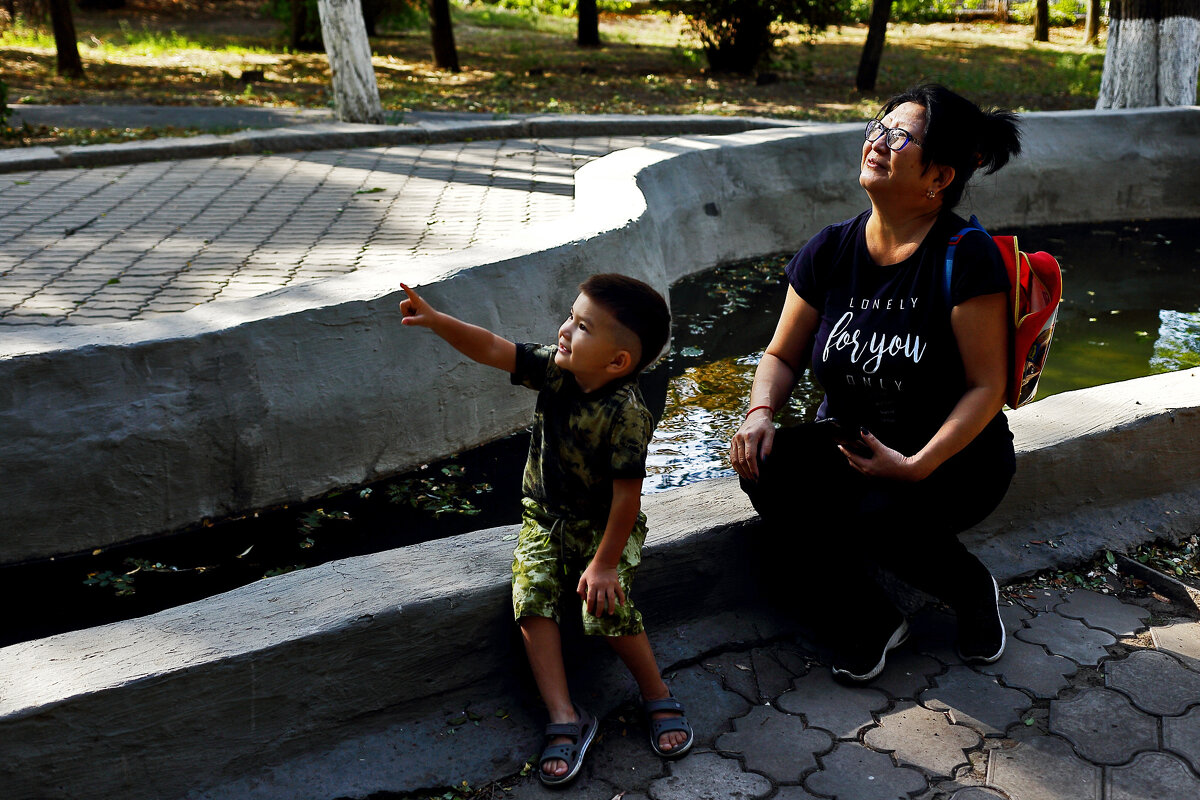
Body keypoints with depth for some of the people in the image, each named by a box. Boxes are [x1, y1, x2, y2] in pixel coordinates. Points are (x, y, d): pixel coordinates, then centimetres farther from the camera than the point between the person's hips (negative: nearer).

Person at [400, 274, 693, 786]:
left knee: (606, 608, -21)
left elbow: (627, 495, -24)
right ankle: (564, 718, -9)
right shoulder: (555, 369, -11)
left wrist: (605, 562, -19)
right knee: (532, 598, -14)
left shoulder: (626, 414, -27)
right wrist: (436, 320, -22)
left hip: (604, 527, -5)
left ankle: (658, 698, 5)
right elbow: (491, 349, -8)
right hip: (545, 518, 5)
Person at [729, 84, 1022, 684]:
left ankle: (972, 590, 5)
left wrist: (917, 466, -27)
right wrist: (761, 412, -14)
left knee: (879, 516, -34)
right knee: (766, 470, -25)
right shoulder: (831, 251, -1)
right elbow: (782, 355, 7)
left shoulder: (967, 258, -15)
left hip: (954, 456, -4)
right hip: (849, 443, 4)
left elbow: (986, 387, -15)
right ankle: (870, 618, -4)